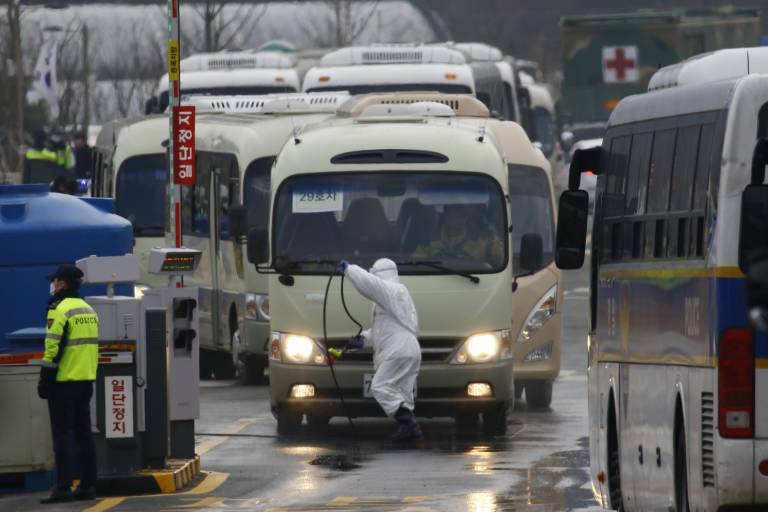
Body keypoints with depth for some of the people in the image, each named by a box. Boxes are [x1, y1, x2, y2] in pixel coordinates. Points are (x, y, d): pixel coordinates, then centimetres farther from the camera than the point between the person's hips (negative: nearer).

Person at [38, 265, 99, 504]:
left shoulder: (59, 310, -13)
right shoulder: (89, 310, 14)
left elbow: (53, 349, -18)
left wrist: (45, 381, -13)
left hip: (64, 381, -8)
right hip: (86, 380, 8)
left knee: (62, 435, -6)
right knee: (83, 434, 12)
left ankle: (63, 488, -10)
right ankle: (87, 485, 12)